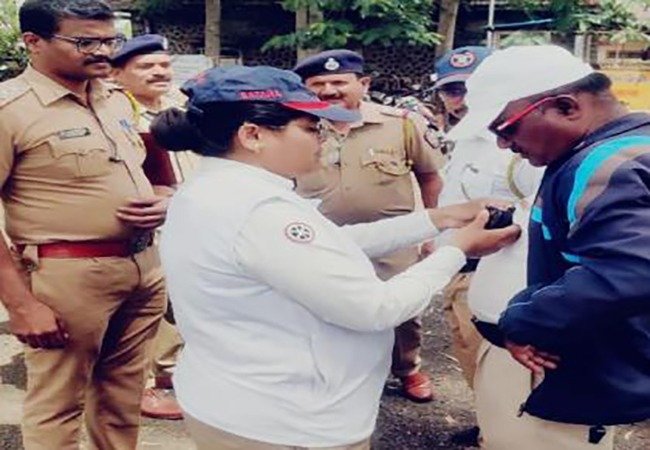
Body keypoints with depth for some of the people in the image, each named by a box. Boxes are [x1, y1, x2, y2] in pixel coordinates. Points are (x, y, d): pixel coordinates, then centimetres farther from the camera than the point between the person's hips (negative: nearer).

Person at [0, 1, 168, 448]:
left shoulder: (117, 99, 10)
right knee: (57, 406, 6)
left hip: (145, 265, 7)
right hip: (69, 274, -6)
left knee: (124, 396, 18)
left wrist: (162, 204, 2)